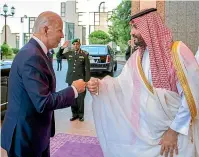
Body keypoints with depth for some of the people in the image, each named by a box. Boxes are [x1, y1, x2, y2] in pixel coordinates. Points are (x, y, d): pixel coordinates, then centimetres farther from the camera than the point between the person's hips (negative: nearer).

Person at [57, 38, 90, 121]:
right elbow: (58, 56, 14)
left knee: (80, 99, 2)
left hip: (81, 80, -3)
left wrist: (87, 80, -8)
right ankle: (75, 114, 23)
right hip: (71, 79, 3)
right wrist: (62, 48, -3)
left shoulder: (84, 54, -3)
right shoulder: (69, 53, 6)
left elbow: (87, 68, -3)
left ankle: (81, 115, 19)